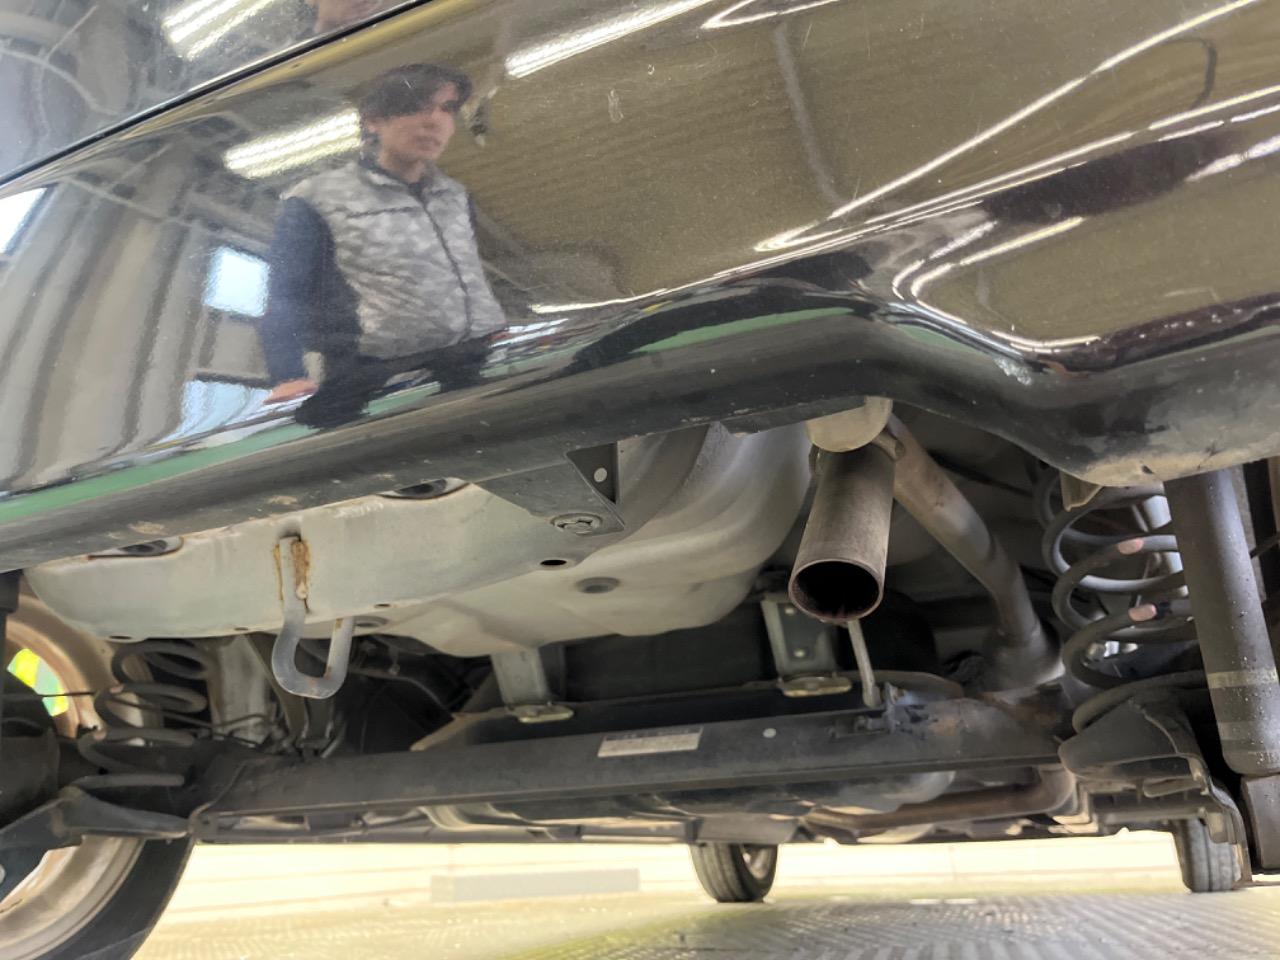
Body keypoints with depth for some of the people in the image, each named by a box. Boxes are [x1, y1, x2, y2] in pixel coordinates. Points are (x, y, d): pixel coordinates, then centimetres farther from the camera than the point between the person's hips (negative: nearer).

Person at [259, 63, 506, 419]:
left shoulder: (456, 196, 25)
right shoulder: (319, 201, 7)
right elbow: (285, 299, 1)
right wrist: (288, 376, -15)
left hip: (490, 364, 6)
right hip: (383, 382, -6)